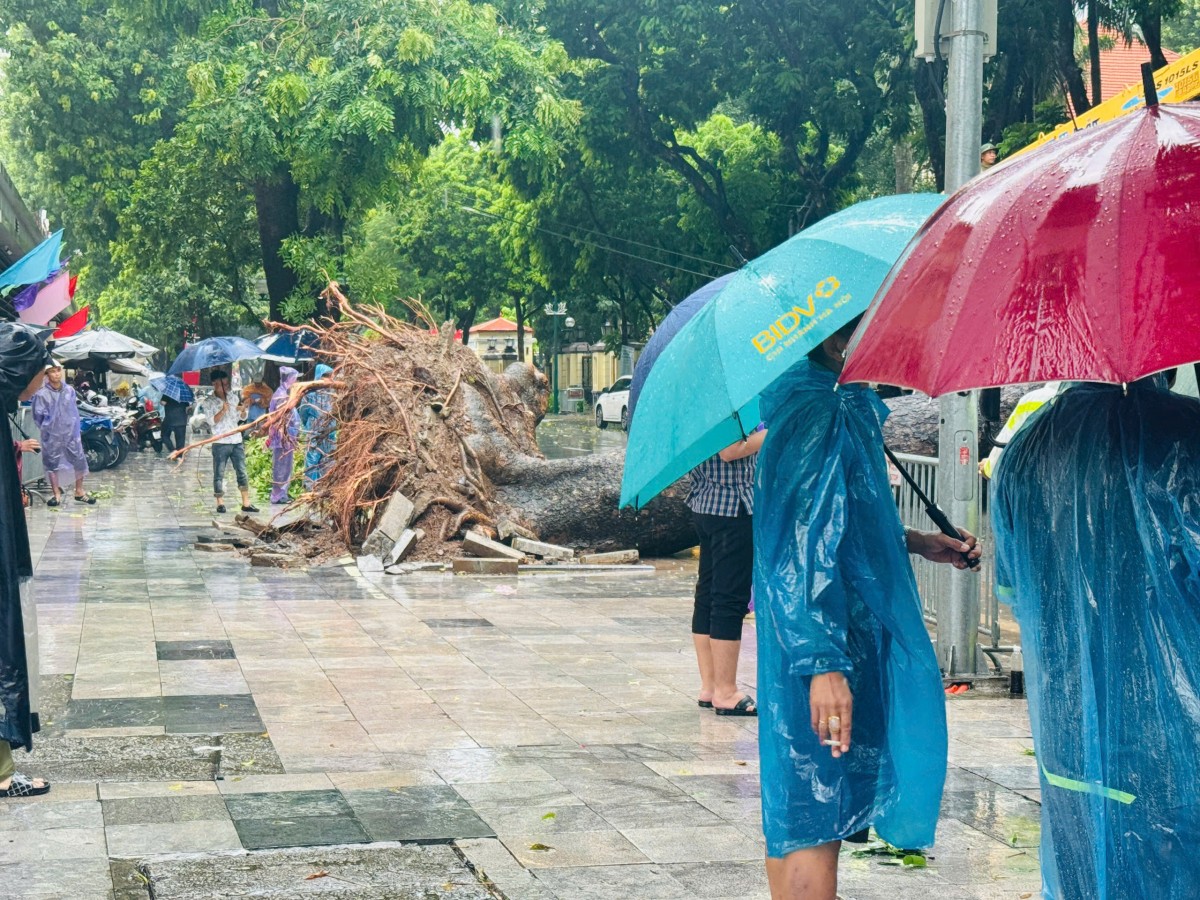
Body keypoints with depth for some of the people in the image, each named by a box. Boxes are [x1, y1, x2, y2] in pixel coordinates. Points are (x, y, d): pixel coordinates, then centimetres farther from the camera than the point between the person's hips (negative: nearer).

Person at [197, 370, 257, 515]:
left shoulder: (232, 399, 13)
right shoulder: (208, 402, -1)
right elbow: (211, 421, -11)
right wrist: (222, 410, -23)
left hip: (237, 441, 4)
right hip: (220, 443, -4)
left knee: (242, 473, 3)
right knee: (219, 474, 0)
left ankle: (246, 503, 6)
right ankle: (220, 503, 6)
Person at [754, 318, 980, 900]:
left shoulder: (847, 405, 12)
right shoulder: (818, 413, -19)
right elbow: (801, 547, -24)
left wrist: (914, 542, 18)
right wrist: (823, 661, -28)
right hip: (826, 638, -10)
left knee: (797, 809, 18)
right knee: (818, 813, -6)